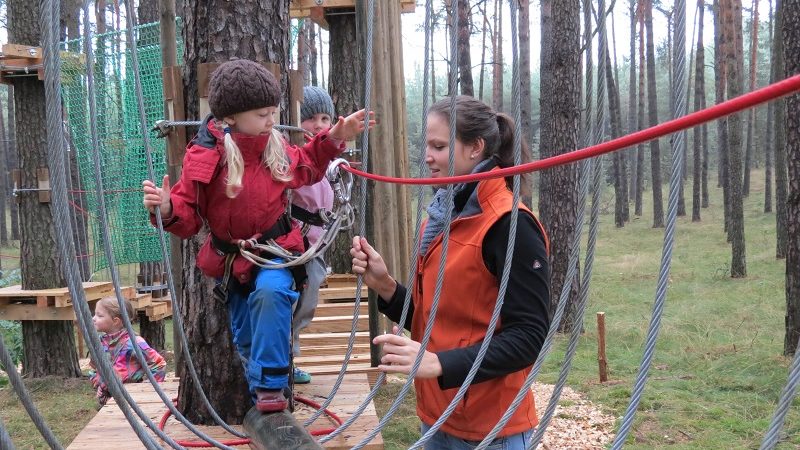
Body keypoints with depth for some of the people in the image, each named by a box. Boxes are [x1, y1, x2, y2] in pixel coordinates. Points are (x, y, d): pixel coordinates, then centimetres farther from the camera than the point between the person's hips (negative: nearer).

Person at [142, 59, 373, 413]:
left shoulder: (275, 146, -5)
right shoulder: (203, 157, -17)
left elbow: (305, 169, 17)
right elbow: (188, 215, -12)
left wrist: (333, 140, 7)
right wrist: (167, 209, -34)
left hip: (274, 250, 0)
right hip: (230, 257, 0)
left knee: (270, 292, -33)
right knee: (246, 337, 12)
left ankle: (270, 385, -22)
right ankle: (262, 397, 37)